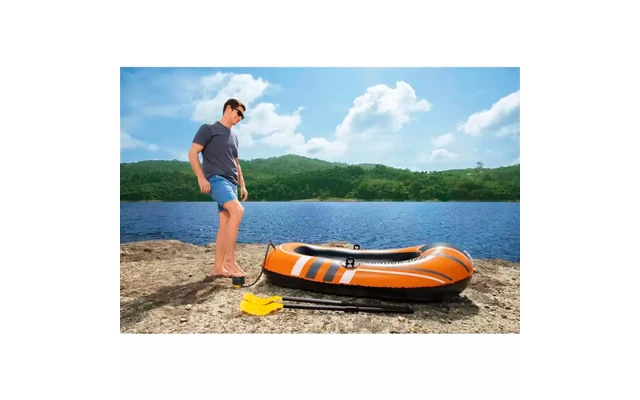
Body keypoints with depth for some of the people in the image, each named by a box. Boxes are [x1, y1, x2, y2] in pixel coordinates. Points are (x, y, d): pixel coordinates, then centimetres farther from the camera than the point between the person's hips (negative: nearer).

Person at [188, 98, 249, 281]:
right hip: (216, 179, -8)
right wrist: (201, 177, -16)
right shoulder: (209, 129, 2)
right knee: (238, 211, -28)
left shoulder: (233, 137, 24)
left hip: (230, 182, 8)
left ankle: (218, 267, 7)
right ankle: (230, 260, -23)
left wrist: (242, 185, 20)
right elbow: (192, 153, -6)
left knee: (225, 225, 2)